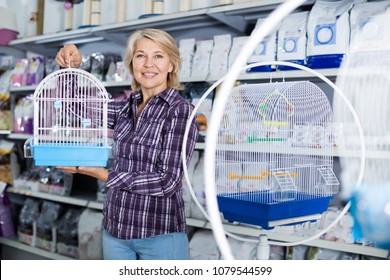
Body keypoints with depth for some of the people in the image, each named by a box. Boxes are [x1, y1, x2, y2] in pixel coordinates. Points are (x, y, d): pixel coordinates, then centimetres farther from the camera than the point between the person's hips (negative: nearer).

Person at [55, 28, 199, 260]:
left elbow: (167, 181, -17)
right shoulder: (126, 108, 5)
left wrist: (99, 173, -17)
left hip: (160, 234, -5)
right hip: (115, 230, 5)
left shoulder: (181, 110, -12)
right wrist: (72, 67, -4)